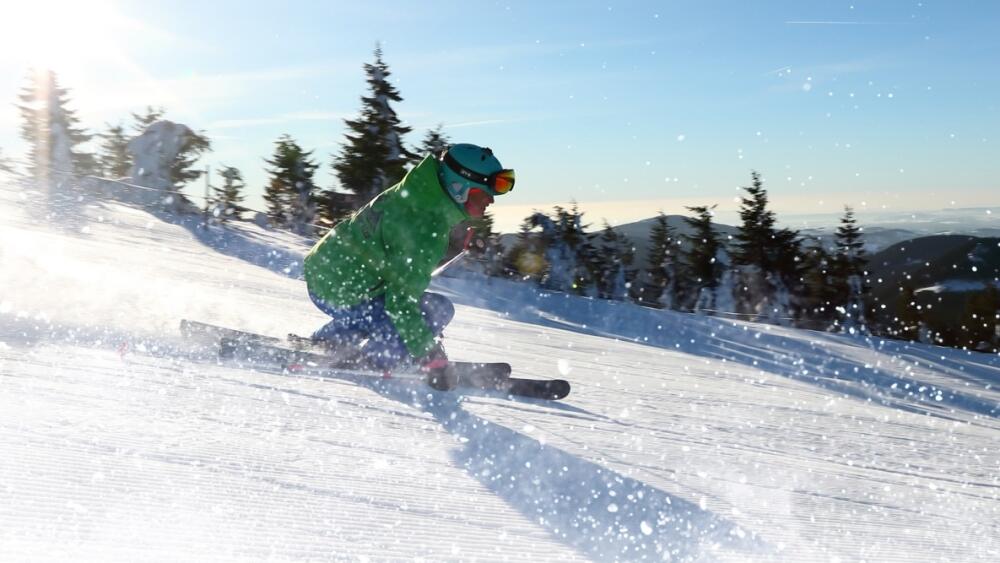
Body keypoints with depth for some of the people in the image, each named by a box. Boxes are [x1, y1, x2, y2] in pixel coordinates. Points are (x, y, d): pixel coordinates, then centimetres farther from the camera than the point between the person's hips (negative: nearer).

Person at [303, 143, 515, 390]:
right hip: (343, 293, -10)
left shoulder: (421, 196, 2)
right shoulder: (425, 227, -27)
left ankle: (329, 339, 30)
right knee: (437, 311, -13)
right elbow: (401, 300, -27)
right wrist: (429, 354, -21)